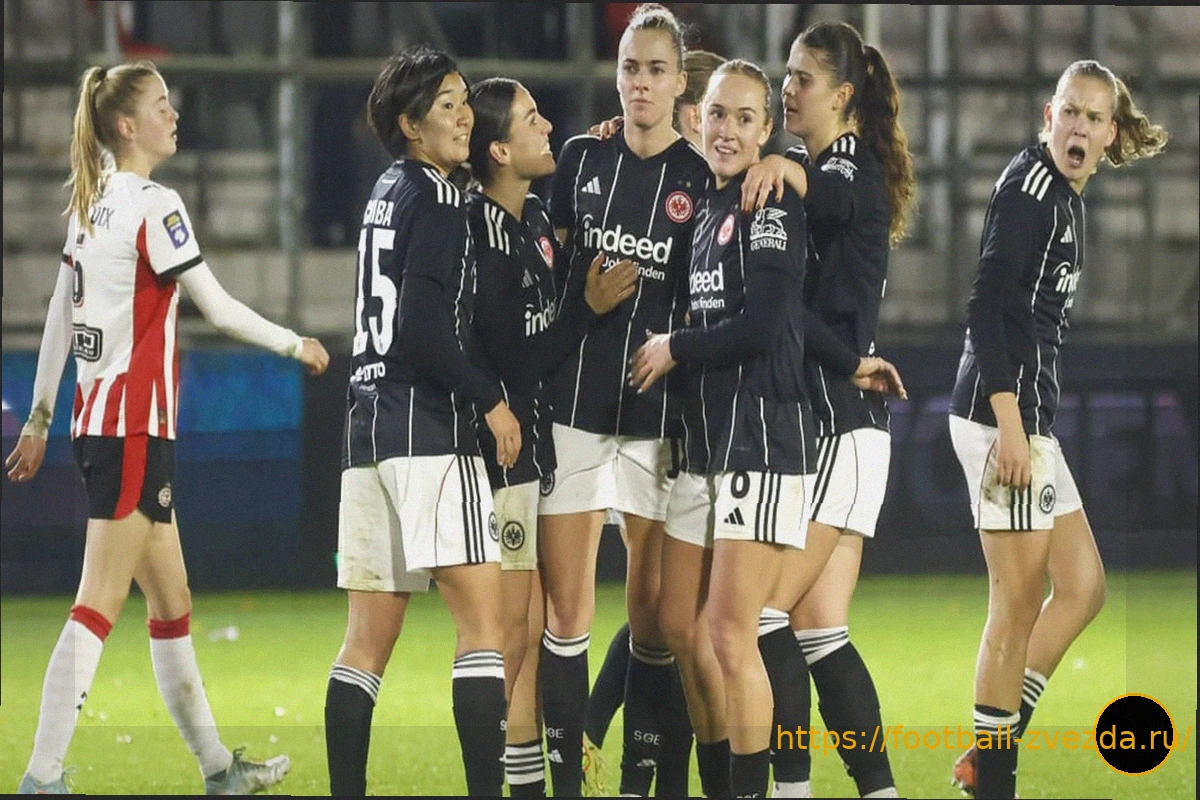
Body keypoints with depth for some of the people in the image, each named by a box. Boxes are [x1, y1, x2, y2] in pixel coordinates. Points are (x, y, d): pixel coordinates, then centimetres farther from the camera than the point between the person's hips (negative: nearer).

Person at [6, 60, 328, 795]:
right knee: (100, 606, -11)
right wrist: (295, 344, 2)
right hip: (135, 424, -9)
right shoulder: (155, 205, -13)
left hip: (97, 419, 9)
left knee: (172, 600, 16)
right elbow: (218, 307, -12)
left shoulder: (91, 204, 12)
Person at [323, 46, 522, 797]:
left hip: (371, 426, 9)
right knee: (484, 618, -10)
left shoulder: (389, 192, 19)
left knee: (369, 639, 7)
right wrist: (491, 399, -7)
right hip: (428, 432, -9)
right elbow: (424, 330, -17)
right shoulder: (436, 199, -8)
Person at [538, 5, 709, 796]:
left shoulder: (702, 179, 1)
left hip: (658, 408, -1)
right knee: (566, 609, -1)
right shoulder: (581, 158, 7)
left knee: (654, 608, 0)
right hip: (573, 398, 1)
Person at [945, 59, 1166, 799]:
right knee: (1020, 599, -5)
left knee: (1083, 585, 13)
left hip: (1029, 413, 10)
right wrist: (1009, 424, -24)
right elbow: (987, 306, -19)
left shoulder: (1065, 197, 17)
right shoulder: (1031, 184, -12)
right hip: (1004, 408, -10)